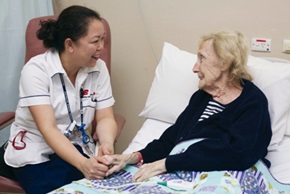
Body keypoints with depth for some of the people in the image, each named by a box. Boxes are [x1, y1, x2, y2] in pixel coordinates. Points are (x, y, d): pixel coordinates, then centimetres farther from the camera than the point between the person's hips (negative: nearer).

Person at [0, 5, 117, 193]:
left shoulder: (99, 68, -7)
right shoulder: (36, 70, -19)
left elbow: (105, 118, -6)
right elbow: (48, 129, -26)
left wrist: (107, 144, -30)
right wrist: (83, 163, -41)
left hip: (76, 147, 3)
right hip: (34, 151, -3)